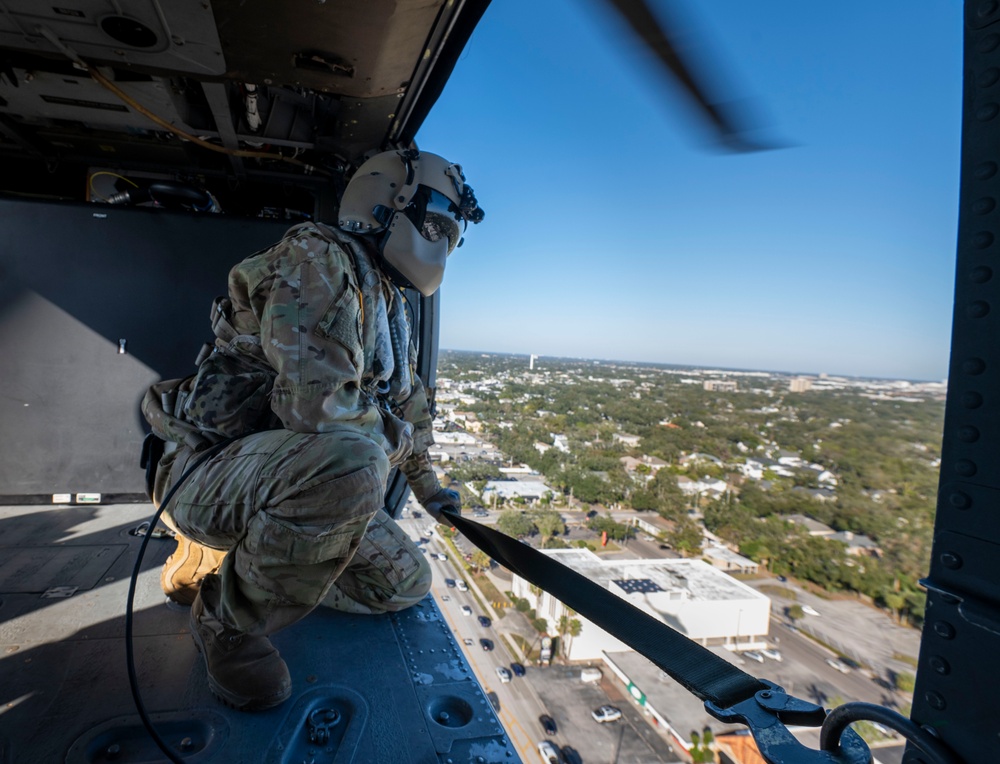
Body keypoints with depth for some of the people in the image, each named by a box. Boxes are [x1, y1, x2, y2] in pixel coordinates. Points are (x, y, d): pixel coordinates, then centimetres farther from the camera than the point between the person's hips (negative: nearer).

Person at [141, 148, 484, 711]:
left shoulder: (389, 303, 12)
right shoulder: (317, 259, -18)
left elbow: (408, 400, 25)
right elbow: (318, 407, -31)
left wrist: (426, 483, 32)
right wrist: (396, 440, -11)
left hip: (285, 475, 9)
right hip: (208, 469, -9)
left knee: (406, 582, 6)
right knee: (348, 462, -39)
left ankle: (218, 560, 16)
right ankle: (227, 616, -9)